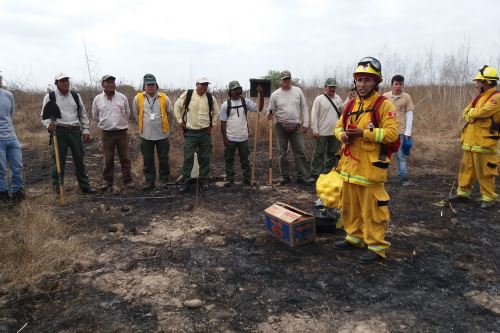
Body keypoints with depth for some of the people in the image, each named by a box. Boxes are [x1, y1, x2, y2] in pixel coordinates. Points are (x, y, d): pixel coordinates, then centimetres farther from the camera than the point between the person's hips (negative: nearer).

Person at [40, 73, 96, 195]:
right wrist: (48, 124, -17)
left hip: (75, 131, 3)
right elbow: (44, 115, 3)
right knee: (58, 160, 0)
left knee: (79, 159, 7)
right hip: (59, 131, -3)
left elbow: (83, 114, 15)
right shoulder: (50, 97, 1)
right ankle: (57, 187, 13)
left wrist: (86, 130, 7)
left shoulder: (76, 96, 11)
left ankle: (84, 185, 16)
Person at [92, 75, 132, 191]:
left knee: (125, 158, 4)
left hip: (122, 132, 0)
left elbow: (127, 113, 14)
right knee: (108, 160, 5)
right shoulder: (97, 99, 1)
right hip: (107, 133, 0)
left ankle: (127, 181, 12)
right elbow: (95, 116, 14)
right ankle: (107, 181, 15)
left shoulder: (122, 97, 0)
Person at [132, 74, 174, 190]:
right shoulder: (138, 98, -2)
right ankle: (149, 181, 20)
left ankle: (164, 180, 22)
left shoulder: (164, 98, -3)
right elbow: (135, 114, 12)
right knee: (148, 160, 8)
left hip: (162, 134, -1)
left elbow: (170, 113, 10)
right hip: (146, 135, 1)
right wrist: (143, 124, 14)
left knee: (163, 159, 8)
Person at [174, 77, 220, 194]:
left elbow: (216, 113, 16)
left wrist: (211, 124, 8)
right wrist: (180, 121, 2)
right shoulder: (187, 95, -5)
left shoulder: (210, 98, 3)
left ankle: (202, 182, 19)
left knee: (205, 159, 6)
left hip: (205, 132, 3)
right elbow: (177, 106, 6)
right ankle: (185, 182, 11)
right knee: (188, 158, -1)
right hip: (190, 132, -2)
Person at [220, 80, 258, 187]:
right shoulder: (225, 105, -2)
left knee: (245, 159, 9)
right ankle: (229, 180, 17)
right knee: (229, 160, 7)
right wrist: (224, 137, -7)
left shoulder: (246, 101, 3)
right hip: (230, 138, -1)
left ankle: (247, 179, 18)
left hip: (243, 137, 1)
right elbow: (223, 122, -2)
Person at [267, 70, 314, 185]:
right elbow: (271, 110, 5)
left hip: (296, 126, 0)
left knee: (300, 152, -2)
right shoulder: (275, 94, 2)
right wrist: (270, 115, -18)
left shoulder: (298, 91, 4)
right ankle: (285, 176, 18)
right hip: (281, 126, 0)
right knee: (283, 153, 7)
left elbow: (304, 107, 5)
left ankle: (303, 176, 5)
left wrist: (305, 123, -1)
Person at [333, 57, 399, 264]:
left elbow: (391, 133, -17)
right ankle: (354, 237, 34)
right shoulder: (350, 105, 13)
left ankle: (377, 247, 12)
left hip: (371, 166, -7)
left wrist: (363, 133, -22)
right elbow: (339, 127, 20)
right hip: (349, 166, 8)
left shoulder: (384, 105, -8)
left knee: (372, 209, -1)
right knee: (350, 205, 18)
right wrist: (343, 135, -3)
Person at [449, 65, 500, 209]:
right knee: (466, 168, 14)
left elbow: (483, 112, -25)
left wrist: (472, 112, -4)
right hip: (471, 141, 8)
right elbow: (466, 113, 10)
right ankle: (463, 192, 25)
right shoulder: (479, 97, 17)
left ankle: (488, 198, 9)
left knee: (484, 172, -2)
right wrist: (475, 113, -11)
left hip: (484, 142, -8)